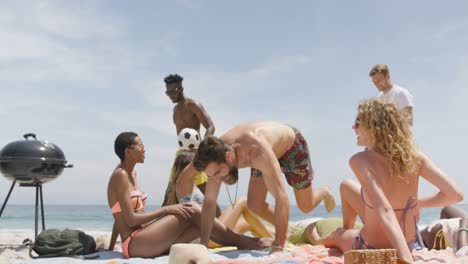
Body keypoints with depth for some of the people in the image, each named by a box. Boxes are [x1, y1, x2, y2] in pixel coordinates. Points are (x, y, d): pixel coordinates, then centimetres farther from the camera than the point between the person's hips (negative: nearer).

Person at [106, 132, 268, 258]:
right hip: (134, 243, -8)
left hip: (142, 240, 8)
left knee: (201, 226, -6)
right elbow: (130, 220, -17)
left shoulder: (131, 174, 17)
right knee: (192, 211, -16)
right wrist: (166, 209, -15)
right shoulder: (120, 175, -11)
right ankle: (242, 242, -9)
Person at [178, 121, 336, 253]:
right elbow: (209, 200, -22)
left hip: (292, 146, -4)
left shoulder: (257, 152, -50)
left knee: (306, 206, 6)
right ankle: (287, 231, 21)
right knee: (254, 206, -6)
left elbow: (281, 198, -52)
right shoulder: (217, 154, -30)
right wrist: (203, 244, -27)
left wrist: (278, 248, -55)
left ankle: (324, 193, 42)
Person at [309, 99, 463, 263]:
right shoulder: (414, 156, -12)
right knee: (346, 186, 27)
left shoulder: (360, 161, -25)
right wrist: (417, 203, 4)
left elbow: (384, 211, -36)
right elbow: (456, 194, -13)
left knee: (336, 234, 32)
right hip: (409, 243, 5)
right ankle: (347, 231, 53)